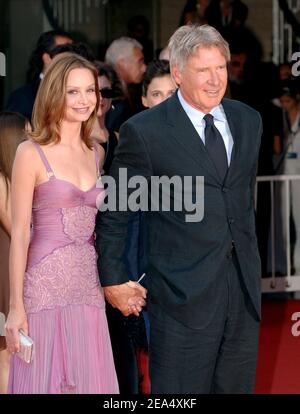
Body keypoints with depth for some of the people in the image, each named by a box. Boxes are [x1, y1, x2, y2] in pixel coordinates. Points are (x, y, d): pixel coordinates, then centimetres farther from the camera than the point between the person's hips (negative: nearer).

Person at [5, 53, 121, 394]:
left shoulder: (96, 154, 12)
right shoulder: (32, 153, -5)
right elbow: (19, 233, -7)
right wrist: (16, 307, -10)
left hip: (89, 286, 5)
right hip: (45, 286, -5)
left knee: (90, 381, 5)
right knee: (45, 382, -1)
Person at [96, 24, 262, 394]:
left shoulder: (248, 120, 10)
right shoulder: (144, 131, -7)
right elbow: (112, 214, 0)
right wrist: (112, 280, 0)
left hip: (244, 289, 5)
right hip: (183, 295, -5)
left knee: (237, 387, 10)